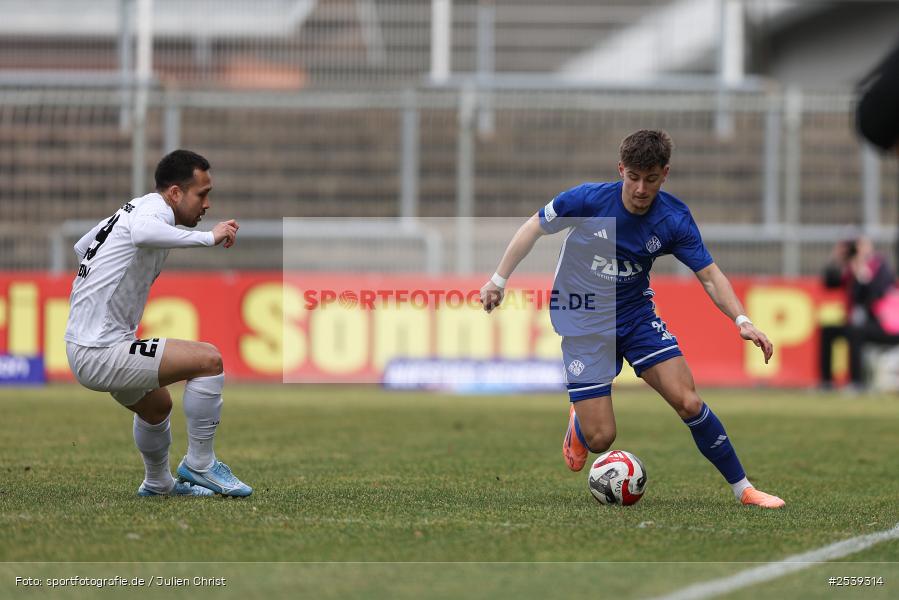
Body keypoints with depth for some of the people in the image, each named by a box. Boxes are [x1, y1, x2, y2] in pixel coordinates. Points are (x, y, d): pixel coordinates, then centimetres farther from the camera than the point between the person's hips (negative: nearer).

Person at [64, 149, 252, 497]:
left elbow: (81, 247, 31)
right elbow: (142, 233, -42)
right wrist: (209, 237, -37)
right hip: (100, 353, -11)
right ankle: (199, 465, -6)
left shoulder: (133, 208, 15)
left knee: (157, 405, 31)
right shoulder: (156, 209, -14)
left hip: (83, 344, 11)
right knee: (209, 360, -15)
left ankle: (158, 483, 49)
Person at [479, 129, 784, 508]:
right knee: (601, 439, -8)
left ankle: (743, 488, 0)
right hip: (583, 323, -2)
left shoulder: (674, 219, -13)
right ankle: (578, 423, 31)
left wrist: (742, 321, -26)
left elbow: (710, 277, -11)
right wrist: (499, 279, -2)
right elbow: (534, 228, -3)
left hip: (636, 314, 2)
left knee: (688, 403, -15)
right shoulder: (587, 200, -20)